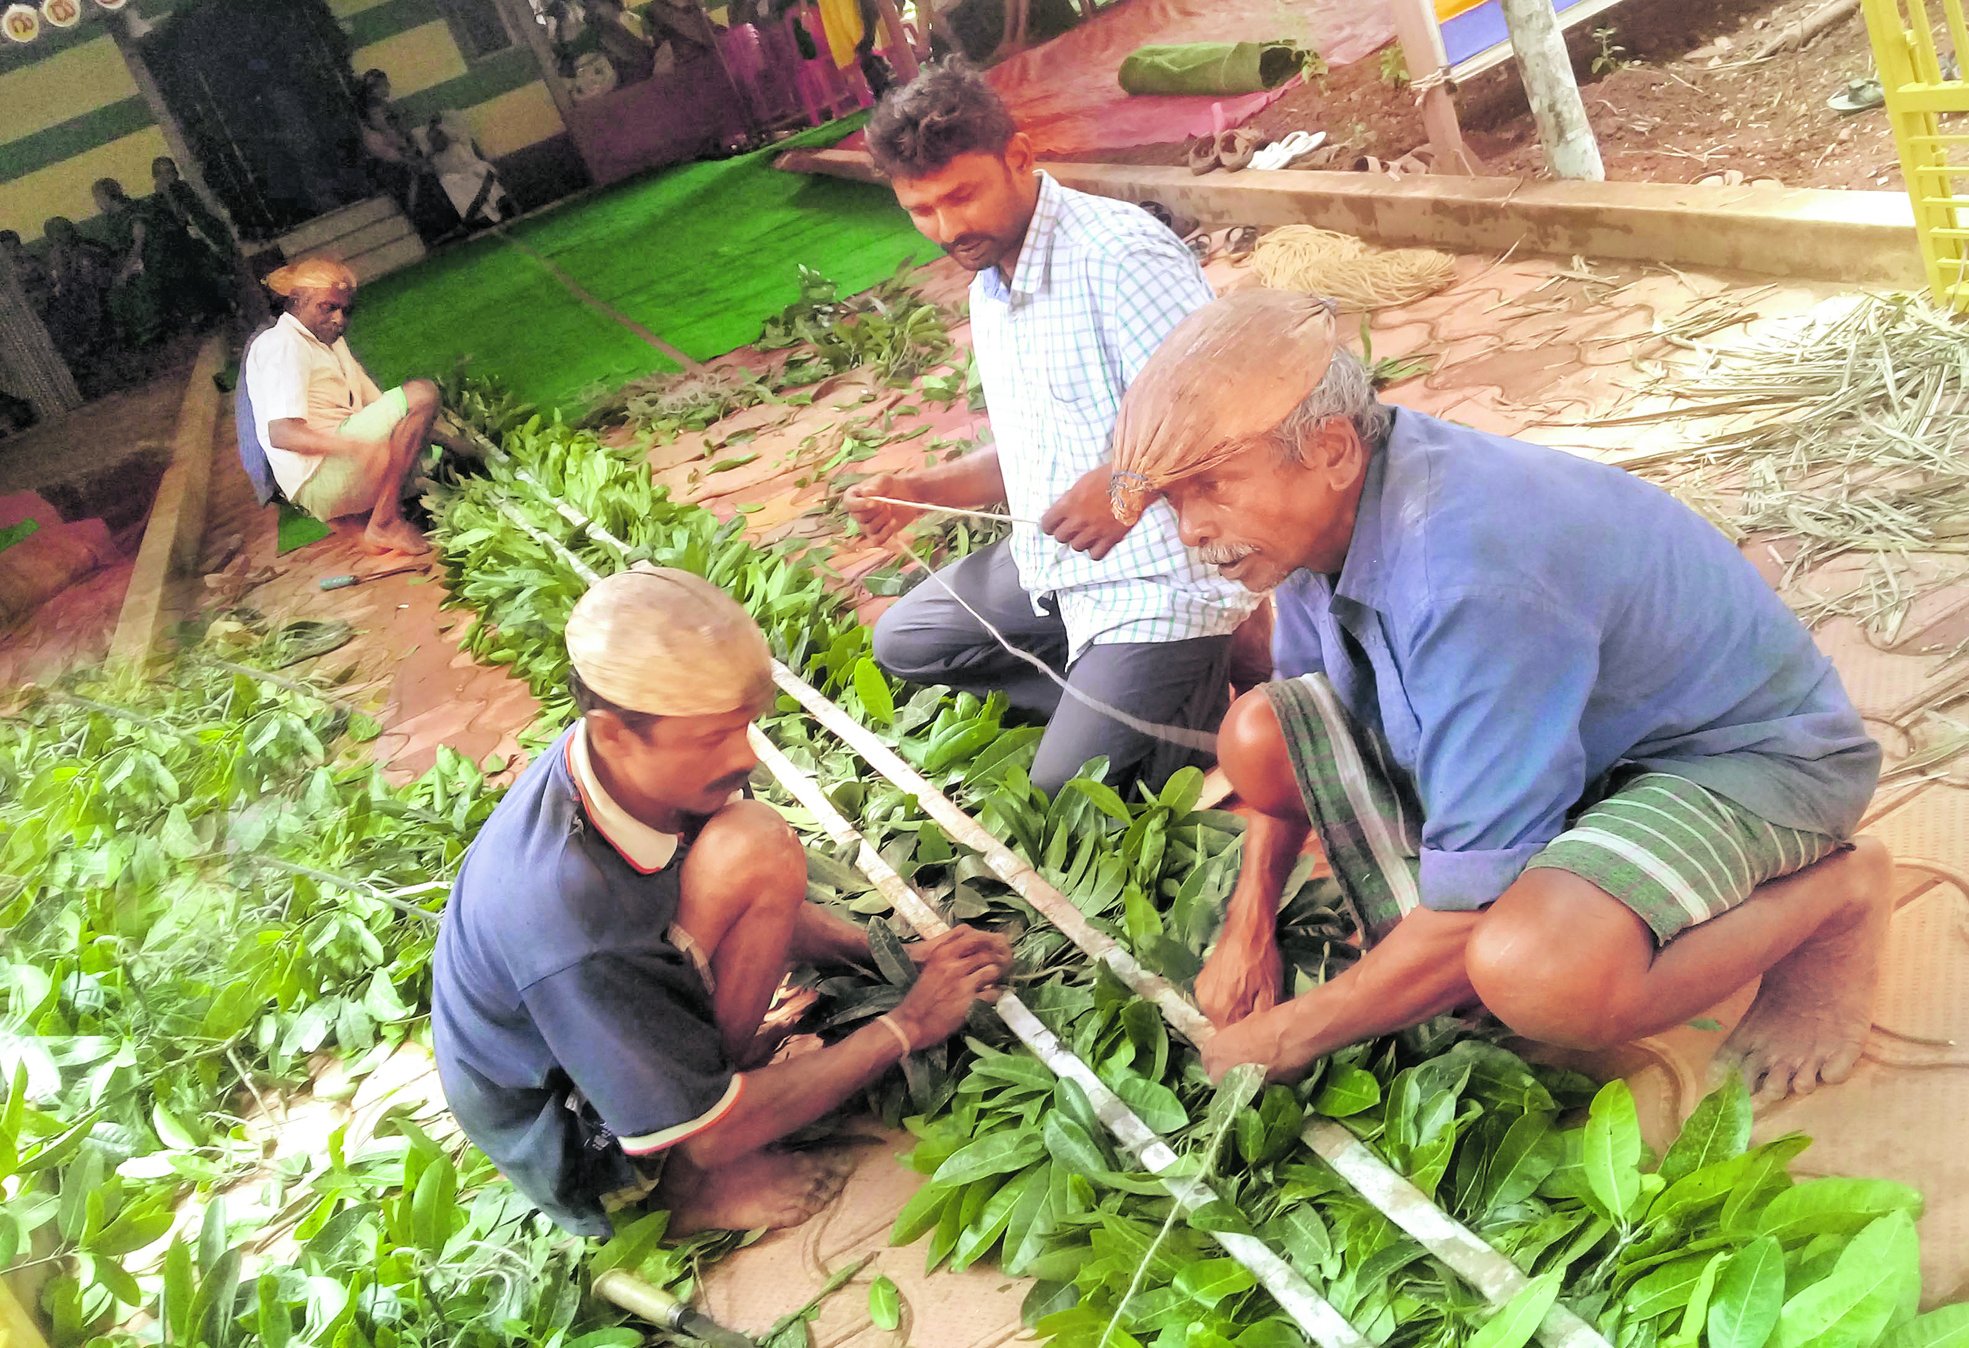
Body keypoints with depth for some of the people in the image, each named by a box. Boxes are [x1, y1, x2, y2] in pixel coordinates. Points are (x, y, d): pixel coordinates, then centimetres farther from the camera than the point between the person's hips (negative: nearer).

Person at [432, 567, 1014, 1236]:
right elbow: (713, 1132, -28)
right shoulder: (567, 907, -39)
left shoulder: (636, 765, -15)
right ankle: (694, 1184, -12)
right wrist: (908, 1024, -20)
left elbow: (752, 909, 5)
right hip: (567, 1149, -8)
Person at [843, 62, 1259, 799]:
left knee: (1060, 803, -14)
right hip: (1057, 564, 10)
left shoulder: (1118, 253, -19)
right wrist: (921, 489, 8)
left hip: (1161, 577, -10)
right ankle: (1123, 697, 4)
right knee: (903, 641, 13)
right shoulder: (988, 287, 12)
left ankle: (1210, 690, 10)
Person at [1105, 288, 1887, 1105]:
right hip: (1577, 735, 8)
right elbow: (1297, 742, 11)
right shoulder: (1328, 509, -9)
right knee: (1258, 733, -9)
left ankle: (1830, 895, -9)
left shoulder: (1469, 578, -37)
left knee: (1538, 974, -39)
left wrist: (1287, 1037, -19)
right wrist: (1248, 922, 2)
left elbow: (1479, 908, -33)